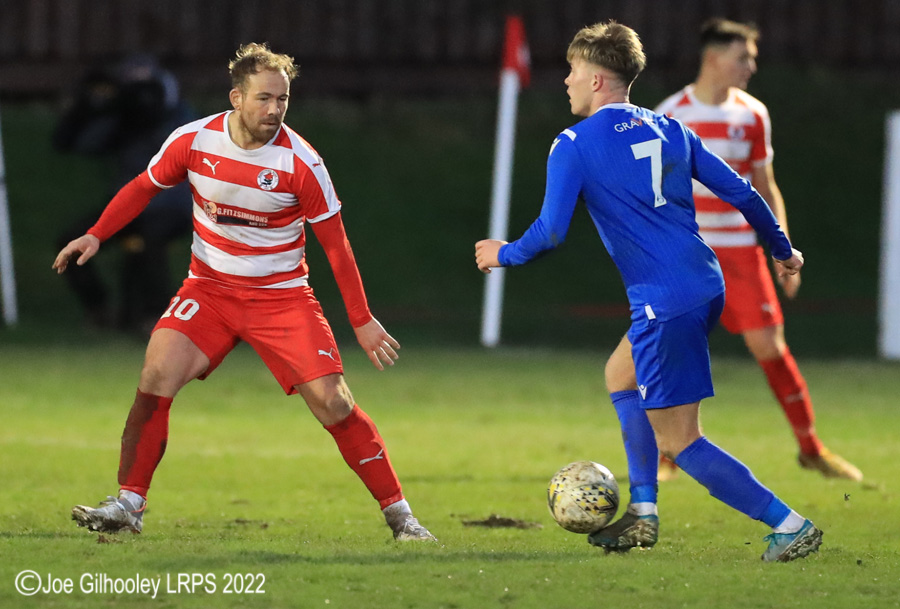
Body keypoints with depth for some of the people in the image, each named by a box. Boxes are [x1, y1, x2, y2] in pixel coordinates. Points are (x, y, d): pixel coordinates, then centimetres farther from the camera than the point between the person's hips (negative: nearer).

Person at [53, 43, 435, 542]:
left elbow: (335, 244, -7)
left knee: (332, 402, -13)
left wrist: (362, 321, -6)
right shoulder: (192, 141, -9)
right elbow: (143, 187, 10)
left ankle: (399, 514, -1)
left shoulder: (300, 163, -15)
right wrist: (95, 235, -2)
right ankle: (128, 504, -8)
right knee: (156, 377, -19)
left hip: (281, 295, -2)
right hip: (209, 289, 2)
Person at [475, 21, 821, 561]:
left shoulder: (574, 145, -7)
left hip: (665, 303, -8)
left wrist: (504, 254, 8)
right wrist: (783, 249, 26)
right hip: (708, 284, 8)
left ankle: (789, 524, -7)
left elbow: (551, 232, -12)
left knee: (680, 442, -1)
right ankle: (643, 514, 26)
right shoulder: (669, 130, 12)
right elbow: (740, 191, 13)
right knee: (621, 374, 28)